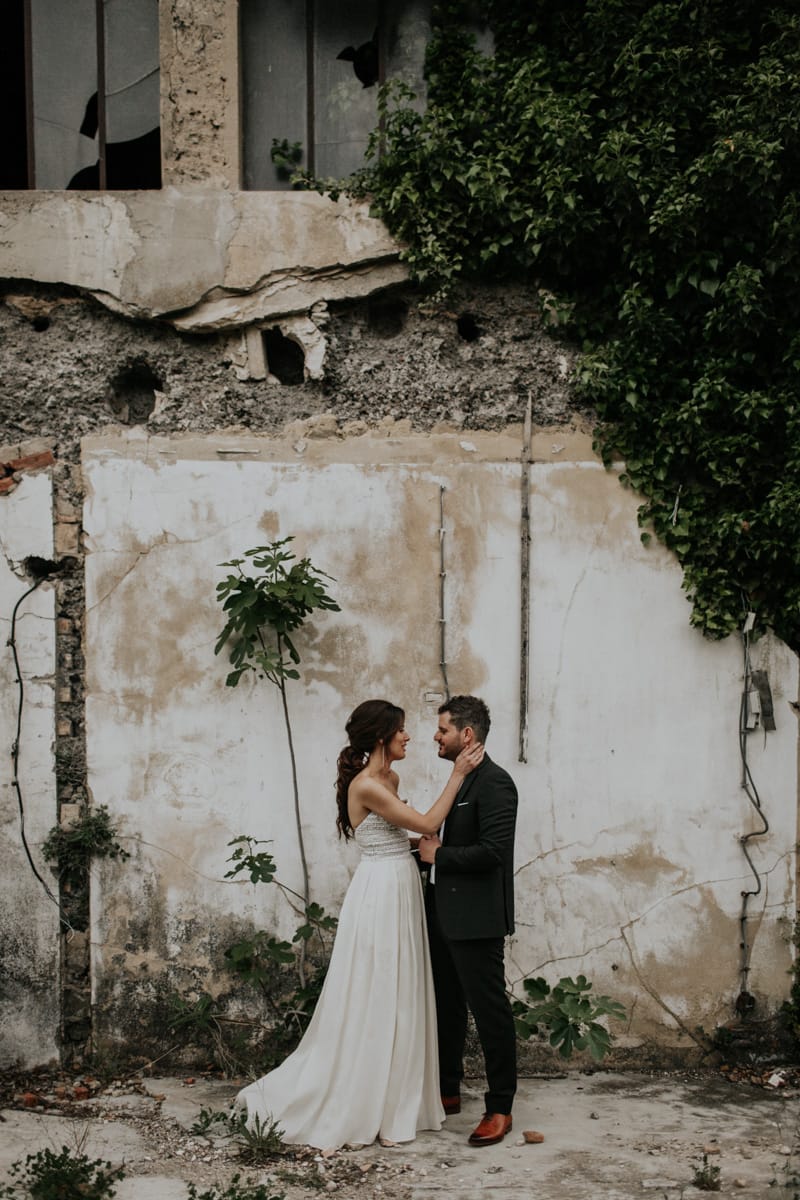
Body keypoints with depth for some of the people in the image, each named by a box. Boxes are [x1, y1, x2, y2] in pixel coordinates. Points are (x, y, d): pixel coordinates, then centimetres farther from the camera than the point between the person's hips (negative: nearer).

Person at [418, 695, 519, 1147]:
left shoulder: (495, 782, -17)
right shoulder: (463, 779, 13)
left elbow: (492, 851, -26)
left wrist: (438, 855, -16)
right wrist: (434, 848, 1)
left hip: (476, 919, -10)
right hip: (447, 915, 10)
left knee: (490, 1010, 0)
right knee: (446, 1006, 19)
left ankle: (500, 1109, 9)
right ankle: (447, 1092, 32)